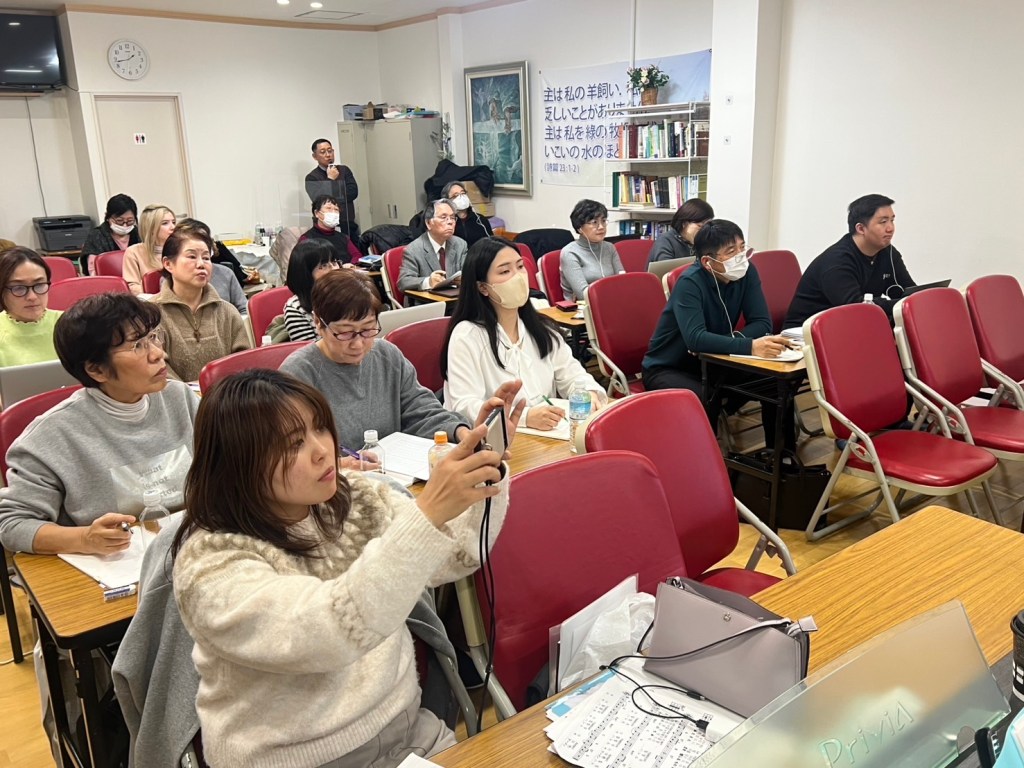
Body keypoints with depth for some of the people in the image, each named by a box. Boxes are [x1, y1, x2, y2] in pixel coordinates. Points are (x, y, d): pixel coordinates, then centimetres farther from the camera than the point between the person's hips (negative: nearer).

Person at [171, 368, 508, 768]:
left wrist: (484, 474, -20)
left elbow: (456, 556, -4)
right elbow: (331, 632, -32)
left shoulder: (355, 498, 0)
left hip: (404, 726, 4)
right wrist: (427, 513, -39)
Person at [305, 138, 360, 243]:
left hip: (349, 225, 3)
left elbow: (353, 192, 0)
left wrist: (332, 199, -6)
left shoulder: (344, 170, 12)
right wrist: (330, 180, -8)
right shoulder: (311, 178, 1)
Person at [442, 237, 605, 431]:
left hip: (548, 434, 6)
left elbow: (572, 374, 12)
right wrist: (525, 417, -28)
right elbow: (465, 407, -16)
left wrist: (589, 393, -11)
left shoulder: (541, 328, 12)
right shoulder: (466, 336, -10)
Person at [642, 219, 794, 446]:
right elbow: (695, 339, -38)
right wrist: (749, 346, -49)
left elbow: (762, 324, -12)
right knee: (706, 401, -36)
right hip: (667, 368, -6)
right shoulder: (690, 283, -25)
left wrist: (720, 344, -28)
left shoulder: (746, 272, -8)